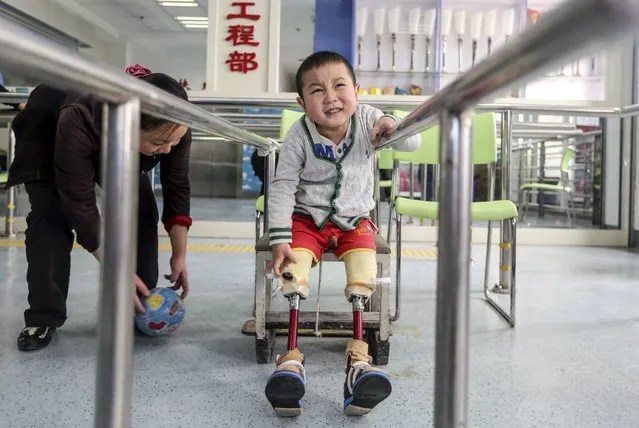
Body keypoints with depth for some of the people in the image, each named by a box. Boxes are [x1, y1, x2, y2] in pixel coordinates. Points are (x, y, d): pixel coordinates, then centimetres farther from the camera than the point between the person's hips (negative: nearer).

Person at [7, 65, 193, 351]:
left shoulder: (173, 126, -35)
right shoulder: (79, 121, -47)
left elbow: (177, 188, -21)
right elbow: (80, 206, -39)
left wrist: (179, 256, -20)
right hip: (48, 132, -3)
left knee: (141, 210, -11)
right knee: (51, 215, -20)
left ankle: (140, 307, 2)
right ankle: (43, 317, -8)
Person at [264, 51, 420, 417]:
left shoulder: (367, 120, -10)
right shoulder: (299, 136, -15)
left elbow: (413, 144, -5)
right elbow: (283, 187, -12)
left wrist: (394, 128, -30)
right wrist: (280, 240, -17)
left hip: (354, 219, 1)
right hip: (307, 218, -1)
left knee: (364, 274, -23)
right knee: (294, 266, -25)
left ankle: (358, 357, -16)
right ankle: (292, 357, -20)